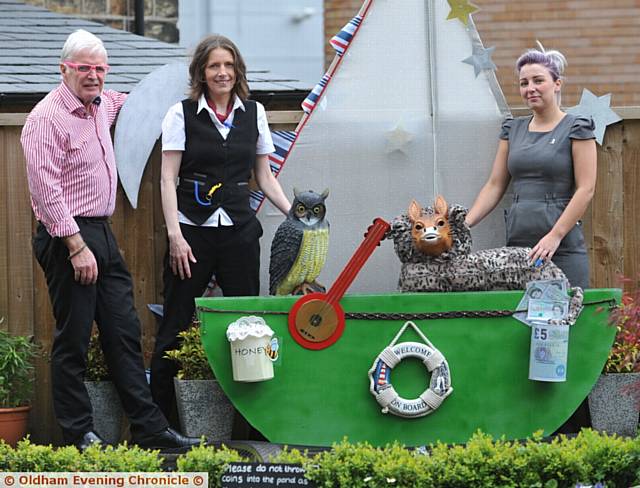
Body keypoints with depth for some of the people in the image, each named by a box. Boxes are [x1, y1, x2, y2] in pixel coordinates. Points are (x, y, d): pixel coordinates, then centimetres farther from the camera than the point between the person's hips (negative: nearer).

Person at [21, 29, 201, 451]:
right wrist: (77, 246, -22)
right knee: (73, 340, -2)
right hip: (68, 239, -9)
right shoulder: (47, 119, -14)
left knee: (125, 334, 8)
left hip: (102, 234, 9)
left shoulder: (102, 104, 12)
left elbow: (125, 100, 39)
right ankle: (79, 436, 6)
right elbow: (46, 190, -19)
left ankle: (150, 429, 11)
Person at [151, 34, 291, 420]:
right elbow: (168, 180, -4)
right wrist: (175, 235, -13)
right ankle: (158, 415, 6)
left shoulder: (253, 113, 9)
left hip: (239, 230, 3)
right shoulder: (182, 114, 0)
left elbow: (265, 177, 15)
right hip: (193, 231, -3)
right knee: (176, 327, 0)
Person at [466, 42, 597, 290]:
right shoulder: (513, 129, 15)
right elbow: (495, 185, 14)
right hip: (516, 244, 5)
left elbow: (586, 189, -8)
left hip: (563, 248, -5)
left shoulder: (576, 129, -1)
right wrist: (464, 224, 1)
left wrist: (555, 235, -16)